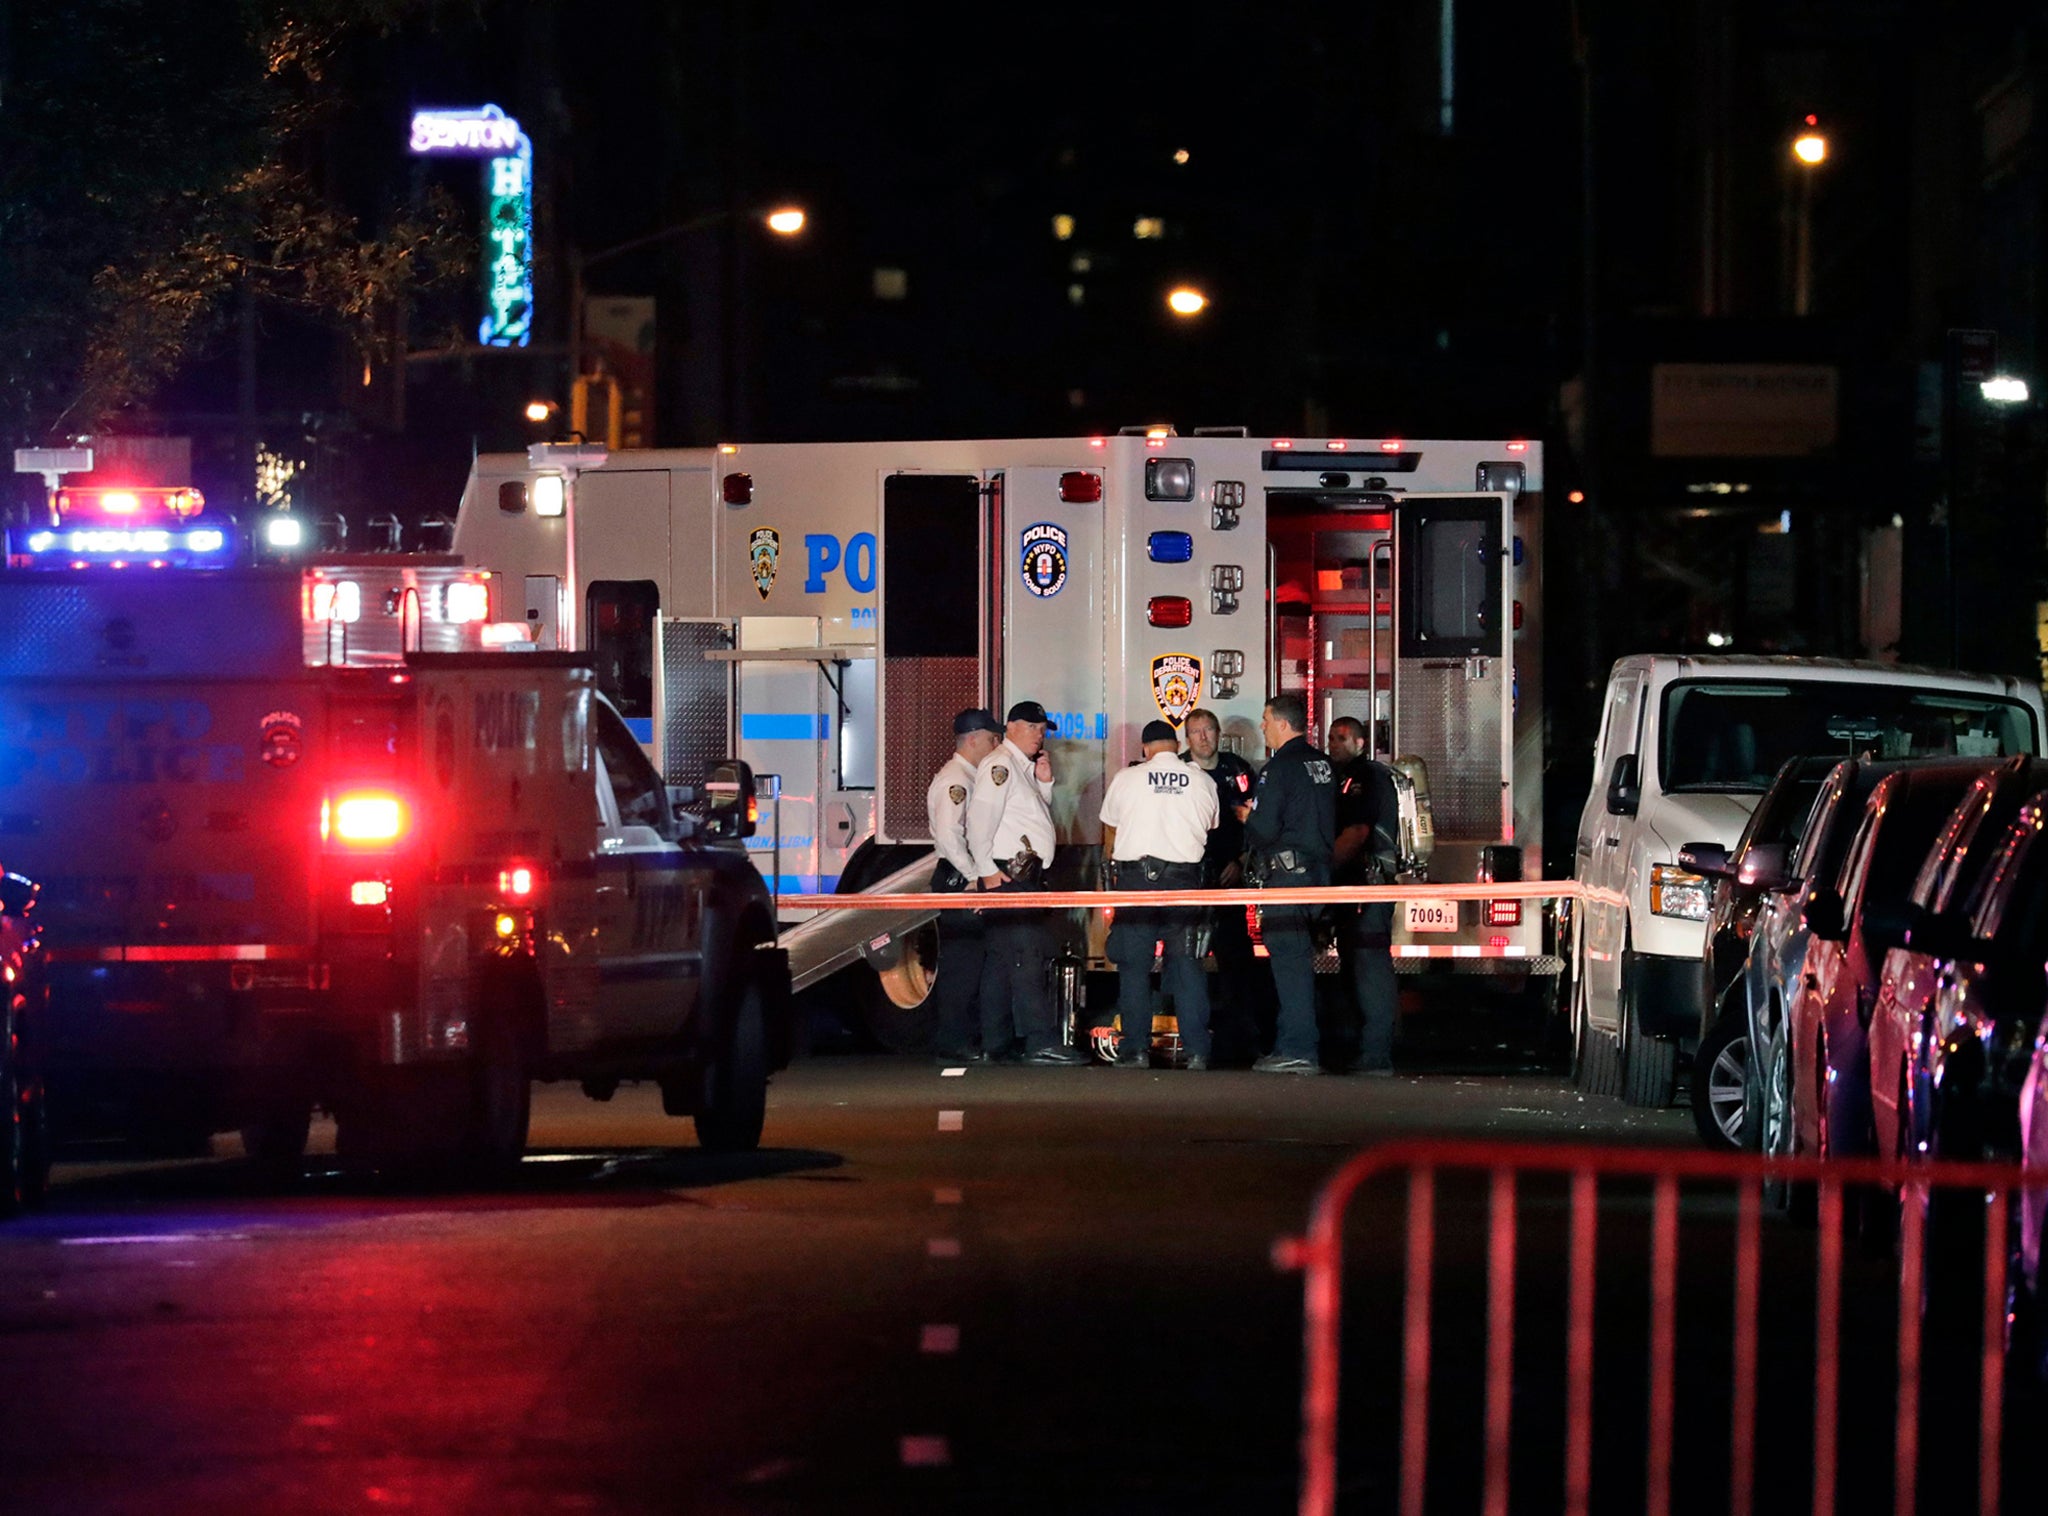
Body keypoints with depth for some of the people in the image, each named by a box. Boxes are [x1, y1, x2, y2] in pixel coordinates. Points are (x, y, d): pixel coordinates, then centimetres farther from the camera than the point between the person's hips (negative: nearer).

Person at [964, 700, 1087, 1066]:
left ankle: (994, 1041, 15)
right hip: (1007, 873, -10)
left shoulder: (1025, 767, 20)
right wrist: (987, 870, -21)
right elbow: (979, 819, -18)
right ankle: (1041, 1042, -21)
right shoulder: (999, 765, -10)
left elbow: (1039, 814, 27)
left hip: (1027, 876, 10)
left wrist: (1045, 782, 11)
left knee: (1002, 958, 12)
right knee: (1025, 955, -15)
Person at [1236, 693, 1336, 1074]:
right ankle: (1291, 1043, 16)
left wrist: (1246, 818, 4)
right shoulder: (1322, 764, 13)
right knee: (1298, 958, 13)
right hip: (1318, 868, 8)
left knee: (1289, 960, -7)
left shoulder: (1280, 768, -14)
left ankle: (1298, 1050, -10)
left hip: (1285, 874, -8)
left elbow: (1264, 831, -18)